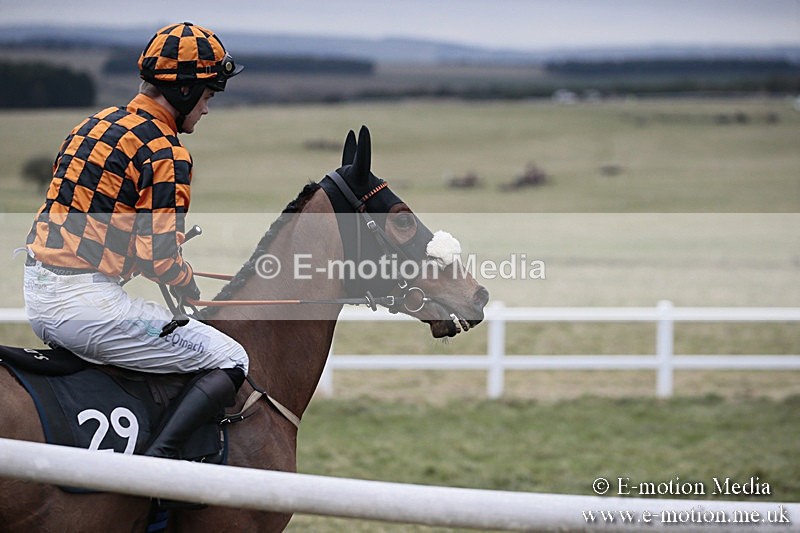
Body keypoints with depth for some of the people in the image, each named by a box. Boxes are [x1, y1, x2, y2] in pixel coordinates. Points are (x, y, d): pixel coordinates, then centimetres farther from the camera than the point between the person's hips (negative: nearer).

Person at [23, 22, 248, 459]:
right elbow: (159, 259, -16)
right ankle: (154, 463, -21)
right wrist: (193, 292, 4)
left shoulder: (93, 125, 16)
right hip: (85, 301, -9)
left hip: (37, 294, 9)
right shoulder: (166, 152, -10)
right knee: (229, 360, -3)